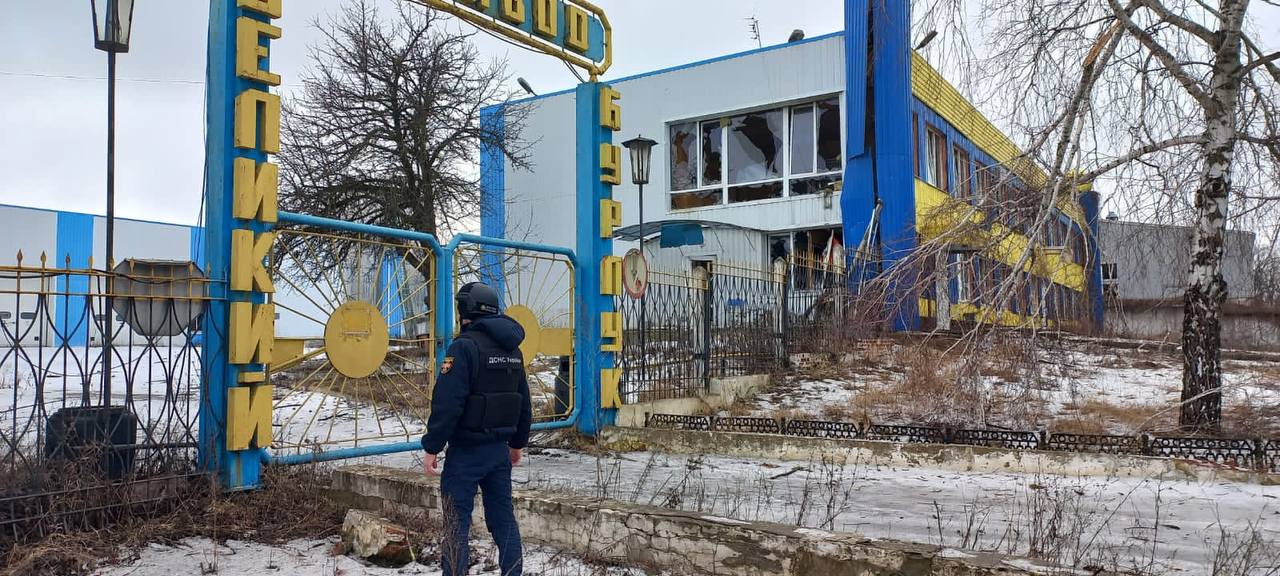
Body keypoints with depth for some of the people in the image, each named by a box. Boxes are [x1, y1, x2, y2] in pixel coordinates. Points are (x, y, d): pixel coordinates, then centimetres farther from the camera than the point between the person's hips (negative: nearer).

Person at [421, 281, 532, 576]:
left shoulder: (465, 346, -14)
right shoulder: (512, 349, 10)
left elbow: (447, 403, -19)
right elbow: (523, 401, 16)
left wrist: (432, 447, -13)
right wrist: (518, 442, 24)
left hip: (466, 452, -7)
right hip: (500, 449, 7)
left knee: (457, 522, 1)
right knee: (503, 517, 15)